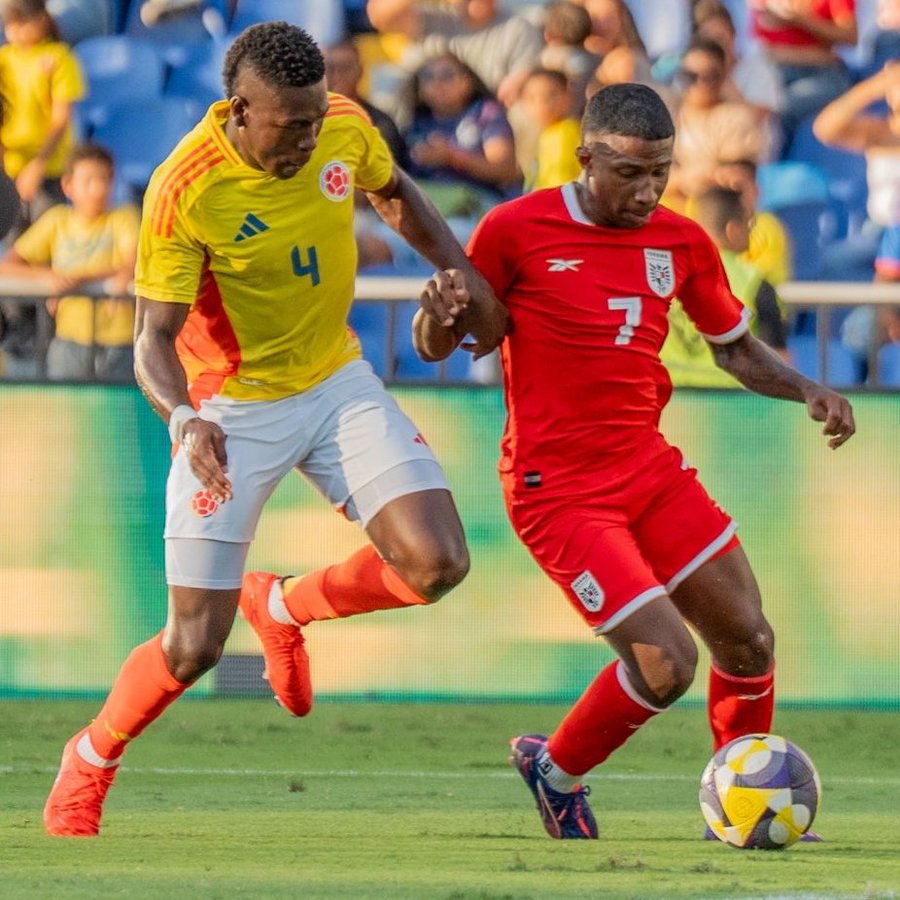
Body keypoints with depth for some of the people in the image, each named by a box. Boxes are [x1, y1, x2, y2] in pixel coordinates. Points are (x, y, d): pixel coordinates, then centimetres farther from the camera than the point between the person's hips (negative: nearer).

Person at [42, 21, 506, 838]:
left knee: (436, 564, -14)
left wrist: (463, 277, 4)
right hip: (232, 409, -5)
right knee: (195, 646, -6)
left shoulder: (344, 129, -11)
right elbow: (155, 336, -23)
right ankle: (91, 759, 25)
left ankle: (285, 607, 16)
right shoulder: (185, 191, -26)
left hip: (336, 381, 5)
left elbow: (394, 191, 13)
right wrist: (182, 419, -41)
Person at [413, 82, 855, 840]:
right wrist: (438, 314, -25)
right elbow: (436, 348, -1)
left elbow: (736, 349, 19)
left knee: (748, 639, 4)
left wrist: (807, 391, 1)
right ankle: (557, 771, 12)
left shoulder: (682, 243, 5)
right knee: (666, 663, -15)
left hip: (649, 469, 6)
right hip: (557, 487, -6)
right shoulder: (516, 230, -10)